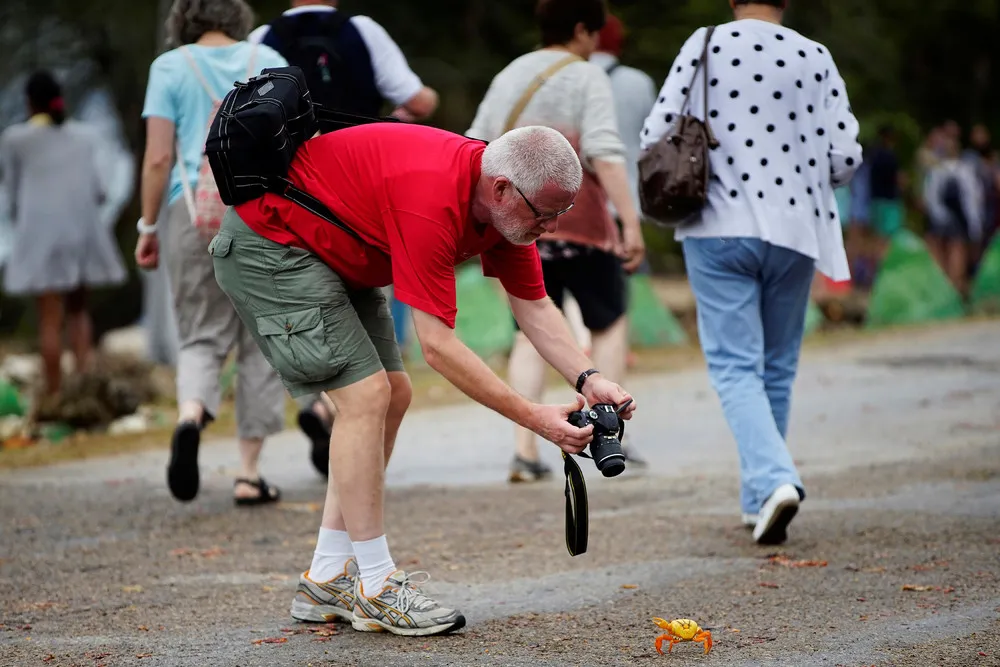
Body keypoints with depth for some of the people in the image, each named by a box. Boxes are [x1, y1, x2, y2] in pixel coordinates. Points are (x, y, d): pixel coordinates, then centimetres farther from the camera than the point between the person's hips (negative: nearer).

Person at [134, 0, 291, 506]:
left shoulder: (171, 67, 3)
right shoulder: (268, 63, 8)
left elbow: (158, 157, -4)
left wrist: (147, 226, 3)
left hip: (195, 209, -1)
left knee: (203, 336, 7)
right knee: (260, 341, 8)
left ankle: (190, 415, -25)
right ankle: (249, 473, 5)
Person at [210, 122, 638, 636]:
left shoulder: (506, 203, -7)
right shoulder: (433, 200, -35)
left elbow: (534, 308, 3)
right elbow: (437, 345, -32)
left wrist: (587, 379, -13)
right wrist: (533, 419, -28)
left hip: (334, 254, 10)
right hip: (270, 241, -10)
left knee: (392, 396, 7)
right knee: (366, 392, -16)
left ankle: (329, 580, 11)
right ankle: (374, 588, -8)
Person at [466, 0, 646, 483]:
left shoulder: (507, 77, 13)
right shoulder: (586, 77, -5)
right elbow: (605, 152, -16)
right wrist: (631, 222, -19)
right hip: (577, 221, -5)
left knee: (532, 333, 10)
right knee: (609, 321, 13)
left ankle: (524, 451, -1)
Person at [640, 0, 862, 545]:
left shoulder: (703, 46, -2)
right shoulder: (815, 59, 1)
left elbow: (656, 137, -5)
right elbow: (845, 158, -3)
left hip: (719, 229, -2)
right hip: (793, 232, 2)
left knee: (735, 367, -1)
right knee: (776, 369, 14)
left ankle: (774, 480, -22)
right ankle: (758, 499, 21)